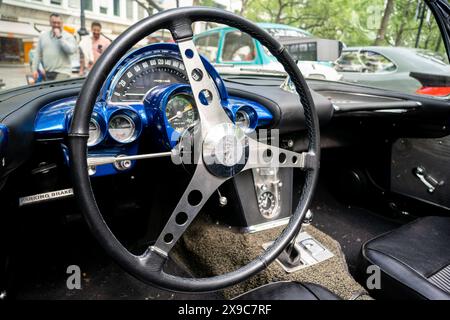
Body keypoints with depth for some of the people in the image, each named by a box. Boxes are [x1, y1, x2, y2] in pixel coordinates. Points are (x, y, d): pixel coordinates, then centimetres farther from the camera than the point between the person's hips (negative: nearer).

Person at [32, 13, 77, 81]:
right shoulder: (43, 35, 15)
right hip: (47, 73, 5)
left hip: (62, 72, -5)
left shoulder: (68, 36, 1)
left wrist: (59, 37, -14)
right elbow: (38, 54, 16)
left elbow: (71, 50, -18)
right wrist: (35, 69, 11)